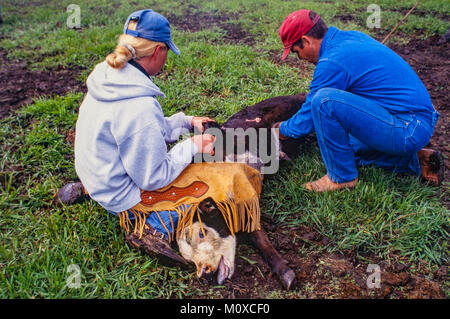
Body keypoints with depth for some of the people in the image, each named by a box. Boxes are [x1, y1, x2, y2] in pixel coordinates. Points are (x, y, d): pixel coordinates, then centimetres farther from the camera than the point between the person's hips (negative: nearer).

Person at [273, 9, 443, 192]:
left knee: (324, 101, -22)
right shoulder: (352, 37, 9)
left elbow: (308, 119, -9)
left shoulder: (332, 63, -19)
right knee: (341, 146, 25)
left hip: (408, 131, -10)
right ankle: (414, 161, 15)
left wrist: (283, 130, 9)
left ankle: (342, 177, -6)